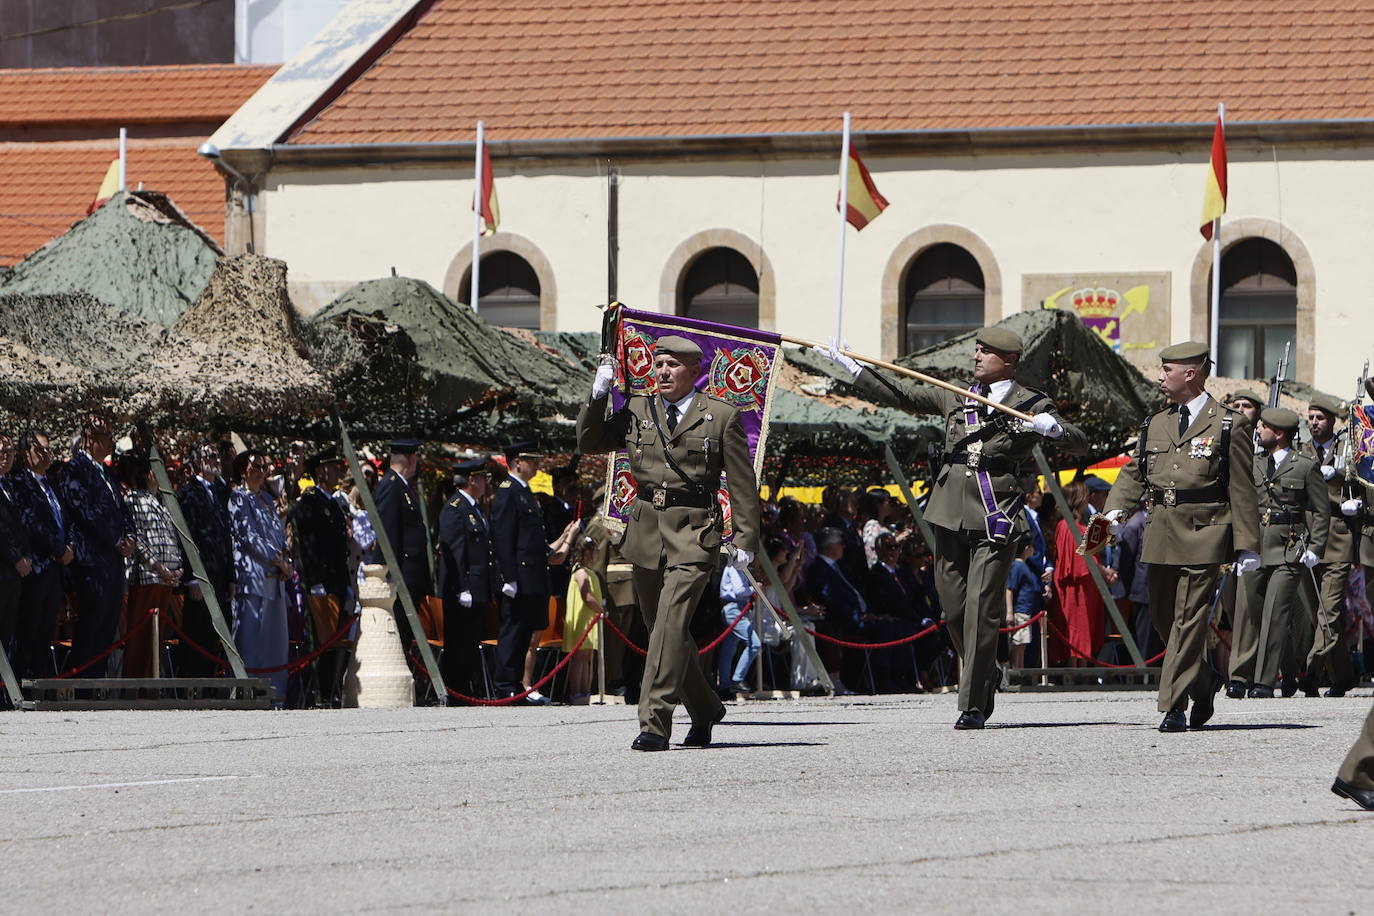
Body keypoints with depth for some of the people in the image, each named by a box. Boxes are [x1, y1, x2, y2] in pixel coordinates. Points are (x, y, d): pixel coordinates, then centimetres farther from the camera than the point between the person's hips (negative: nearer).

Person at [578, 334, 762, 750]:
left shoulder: (722, 417, 1)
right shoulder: (636, 411, 12)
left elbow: (743, 483, 2)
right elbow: (589, 441, 16)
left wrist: (745, 539, -3)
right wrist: (597, 396, 2)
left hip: (694, 533, -5)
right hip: (646, 531, 5)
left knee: (671, 623, -17)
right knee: (663, 629, 13)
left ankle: (655, 723, -20)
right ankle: (705, 710, 32)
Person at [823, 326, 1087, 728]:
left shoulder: (1032, 404, 4)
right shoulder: (954, 398, 17)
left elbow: (1079, 445, -1)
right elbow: (900, 395, 21)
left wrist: (1052, 427, -22)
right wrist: (852, 367, 17)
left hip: (995, 517, -5)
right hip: (951, 512, 5)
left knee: (981, 607, -10)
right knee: (953, 604, 7)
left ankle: (973, 705, -6)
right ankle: (986, 677, 30)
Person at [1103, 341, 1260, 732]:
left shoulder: (1228, 425, -1)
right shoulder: (1155, 425, 16)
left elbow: (1242, 491, -2)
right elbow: (1133, 473, 14)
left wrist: (1247, 547, -6)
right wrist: (1115, 511, -6)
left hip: (1204, 534, -6)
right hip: (1161, 534, 6)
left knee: (1188, 620, -8)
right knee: (1162, 616, 11)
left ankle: (1174, 707, -8)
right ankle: (1204, 682, 32)